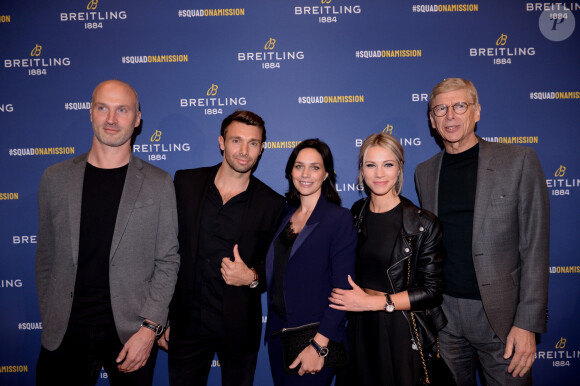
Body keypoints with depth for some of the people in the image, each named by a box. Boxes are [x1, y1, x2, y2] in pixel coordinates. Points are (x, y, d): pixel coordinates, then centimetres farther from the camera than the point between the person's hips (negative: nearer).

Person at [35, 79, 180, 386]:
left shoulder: (159, 184, -3)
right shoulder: (55, 179, 4)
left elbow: (167, 261, -4)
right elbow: (46, 259, 9)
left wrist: (149, 328, -10)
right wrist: (49, 322, 8)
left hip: (130, 332, -1)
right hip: (65, 334, 2)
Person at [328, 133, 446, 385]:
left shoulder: (424, 225, -11)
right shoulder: (353, 216, 2)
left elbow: (432, 291, -11)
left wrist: (374, 302, -16)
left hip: (402, 334, -3)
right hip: (359, 330, 4)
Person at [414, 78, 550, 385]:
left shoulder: (519, 161, -4)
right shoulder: (424, 172, 7)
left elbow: (535, 247, -7)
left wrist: (528, 323, -12)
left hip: (500, 314, -3)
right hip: (444, 313, 3)